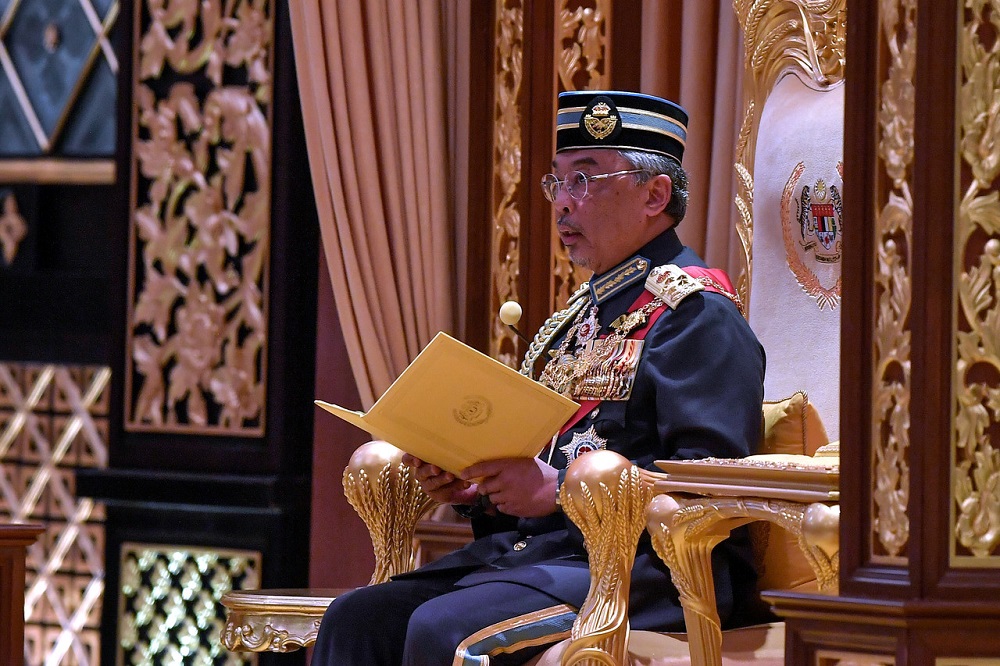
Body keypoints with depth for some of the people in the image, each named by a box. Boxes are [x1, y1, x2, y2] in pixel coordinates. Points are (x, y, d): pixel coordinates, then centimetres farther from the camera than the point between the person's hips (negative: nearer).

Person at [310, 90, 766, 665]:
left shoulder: (696, 313, -6)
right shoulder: (583, 314, 24)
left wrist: (557, 489, -21)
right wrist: (474, 484, 7)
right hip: (531, 549, 9)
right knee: (357, 619, -12)